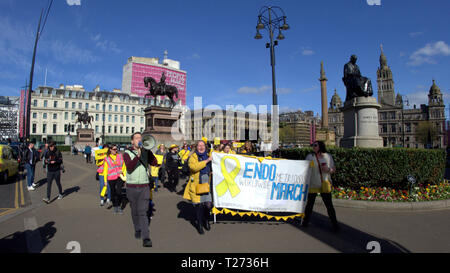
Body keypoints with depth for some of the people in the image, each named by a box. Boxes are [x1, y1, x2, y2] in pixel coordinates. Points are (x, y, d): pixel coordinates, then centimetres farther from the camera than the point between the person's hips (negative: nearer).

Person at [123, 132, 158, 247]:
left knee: (143, 212, -6)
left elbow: (155, 163, -10)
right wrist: (138, 155, -28)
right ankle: (137, 230, 36)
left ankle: (146, 238, -7)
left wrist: (147, 149, -15)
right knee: (134, 211, 15)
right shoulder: (127, 153, 0)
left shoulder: (146, 152, 5)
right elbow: (129, 167, -17)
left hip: (144, 187, 0)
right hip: (131, 187, 1)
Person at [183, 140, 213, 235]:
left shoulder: (209, 155, 14)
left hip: (207, 183, 3)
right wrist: (207, 161, -18)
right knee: (199, 205, 3)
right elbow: (194, 166, -20)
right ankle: (200, 225, 24)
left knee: (209, 204, -3)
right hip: (197, 184, -3)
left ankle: (206, 220, 28)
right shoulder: (193, 156, 1)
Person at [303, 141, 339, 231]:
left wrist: (328, 170, -12)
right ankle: (305, 220, 26)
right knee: (309, 203, 8)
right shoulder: (310, 157, 1)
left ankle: (335, 224, 14)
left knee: (329, 204, 0)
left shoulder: (328, 156, 5)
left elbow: (334, 169, 10)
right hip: (312, 185, 0)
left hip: (325, 184, 0)